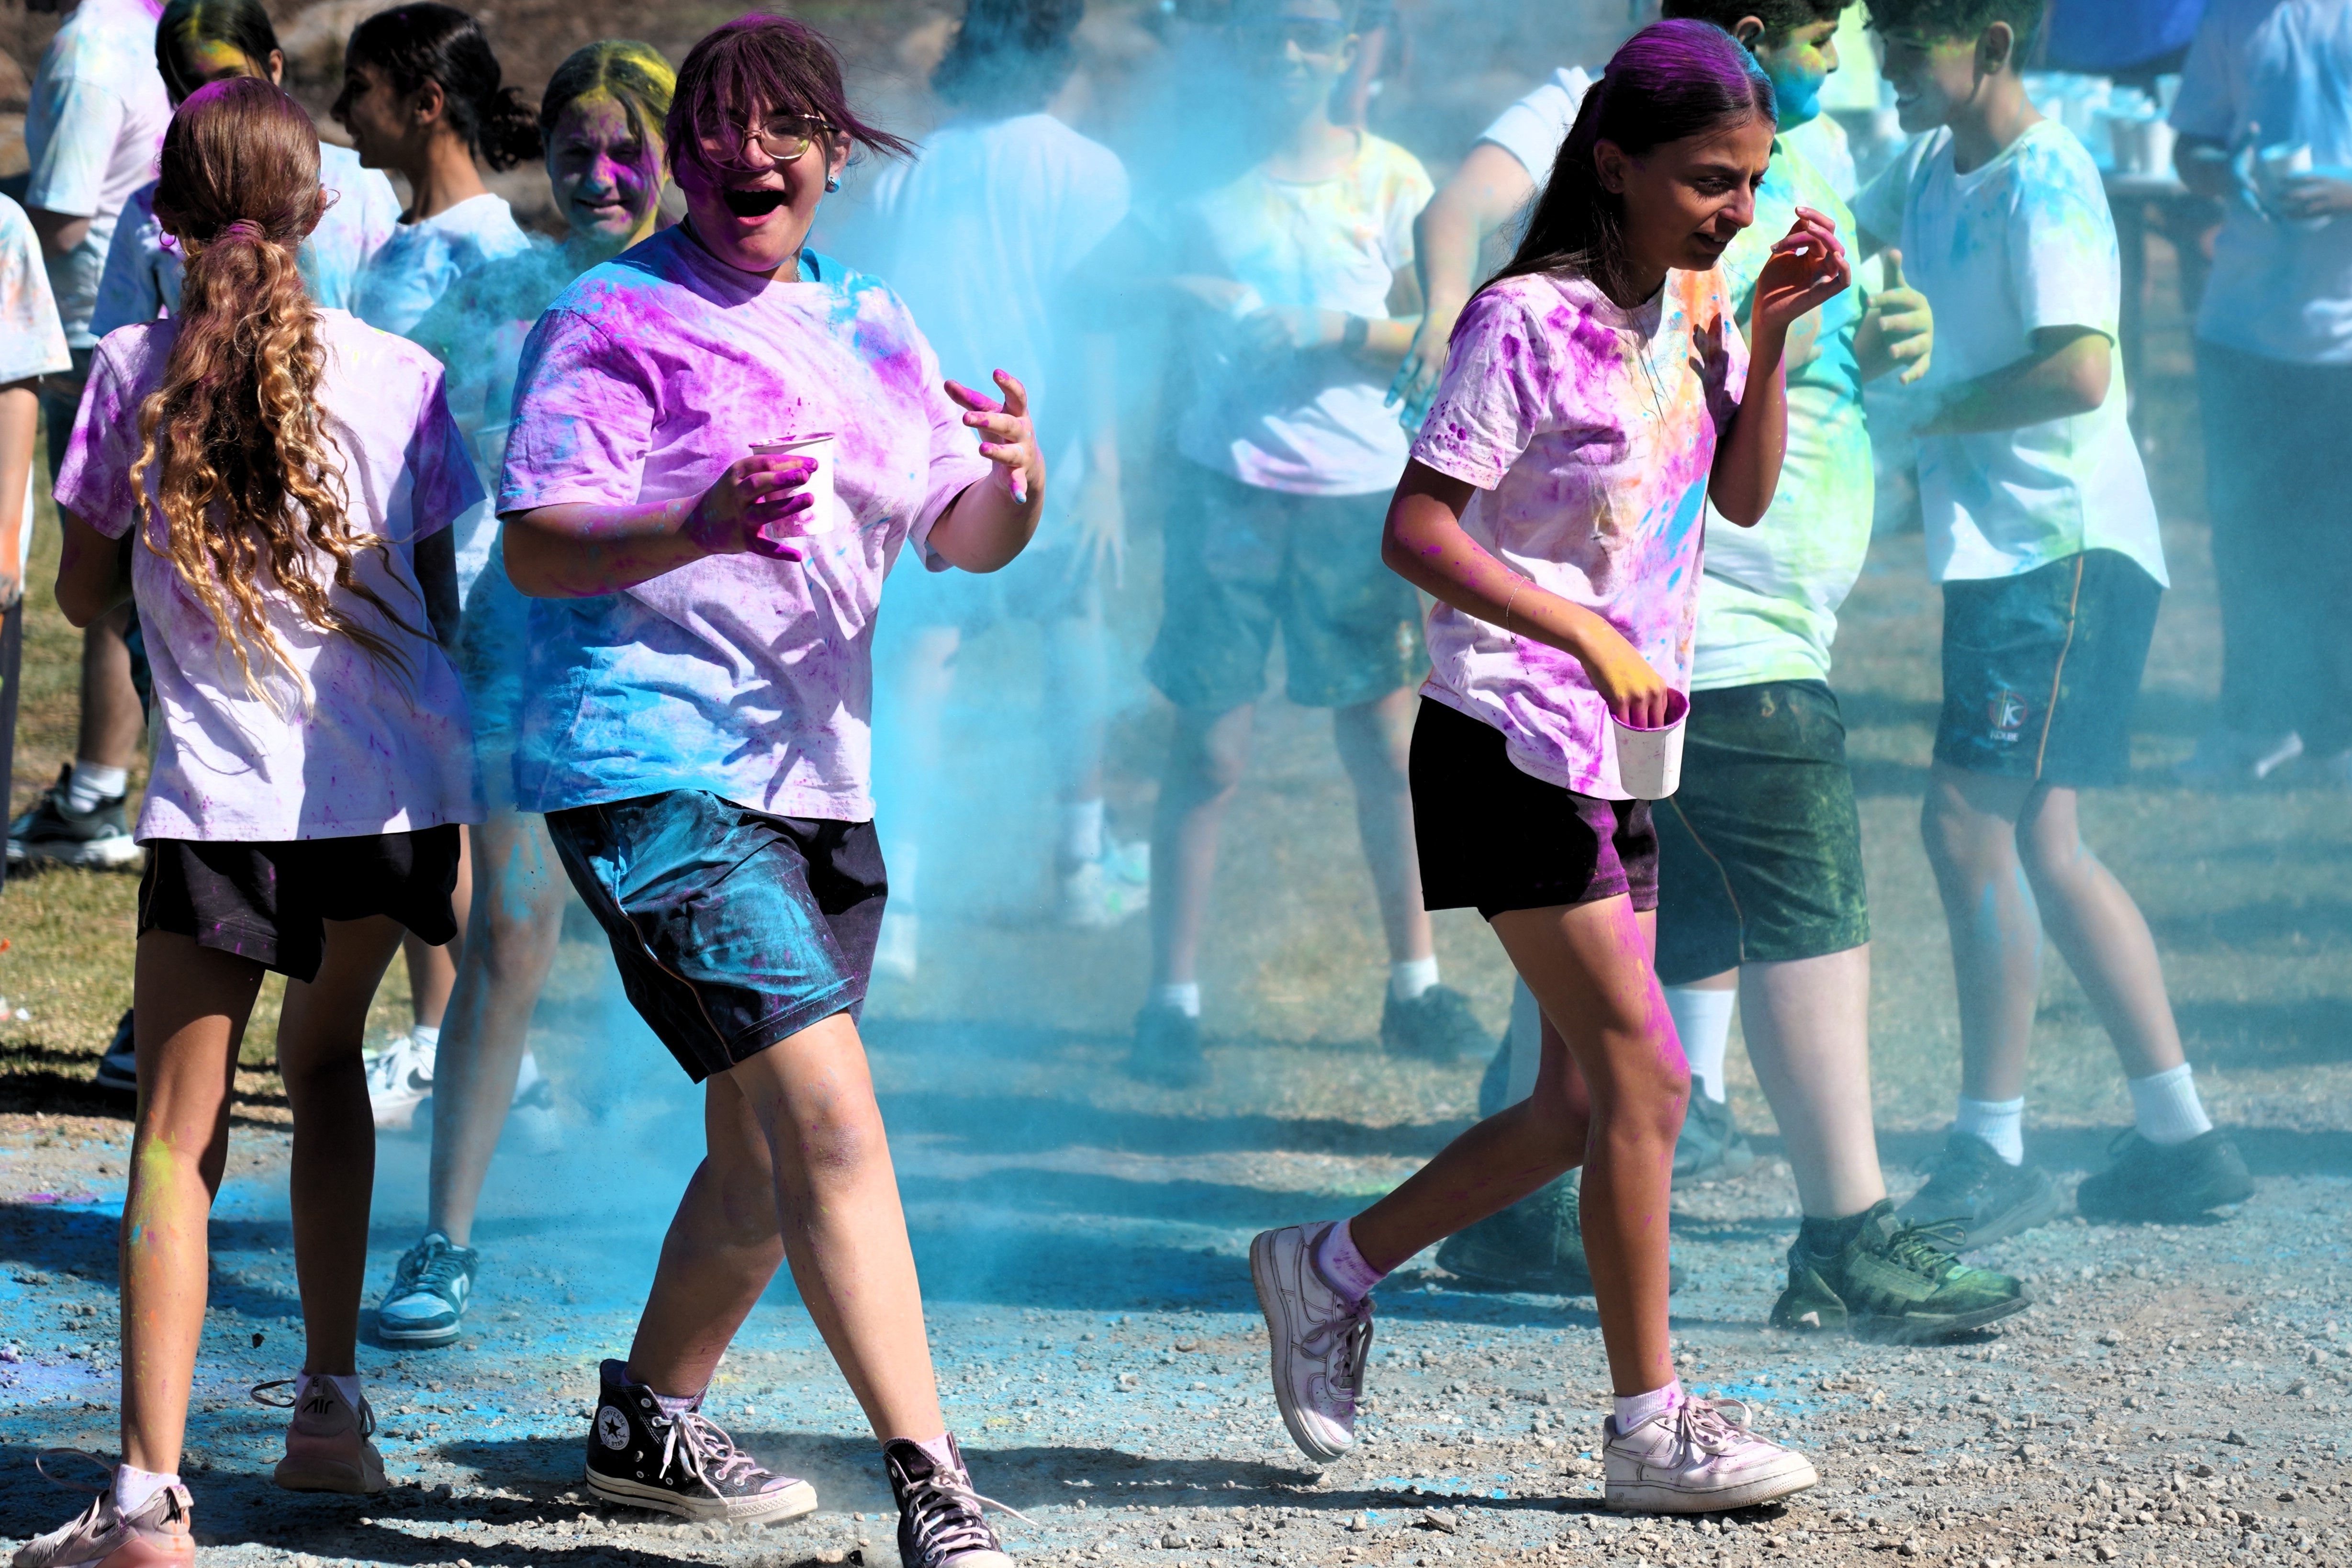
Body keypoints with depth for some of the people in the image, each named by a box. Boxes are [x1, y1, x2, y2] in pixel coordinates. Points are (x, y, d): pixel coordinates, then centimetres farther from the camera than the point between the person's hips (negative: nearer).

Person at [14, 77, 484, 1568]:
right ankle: (331, 1403, 24)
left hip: (224, 802, -3)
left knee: (179, 1139, -2)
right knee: (326, 1056, 27)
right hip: (398, 788, 3)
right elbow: (438, 605, 8)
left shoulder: (133, 372, -2)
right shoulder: (398, 376, 1)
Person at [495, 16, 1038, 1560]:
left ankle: (648, 1424, 35)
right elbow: (537, 547, -14)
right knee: (831, 1113, -18)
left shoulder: (867, 325, 15)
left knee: (766, 1160, 15)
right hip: (657, 771, -8)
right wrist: (706, 524, -30)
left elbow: (961, 540, 12)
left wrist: (1014, 488, -11)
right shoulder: (619, 320, -6)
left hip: (817, 776, 8)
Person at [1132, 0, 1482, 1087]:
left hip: (1360, 487, 1)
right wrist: (1182, 293, -16)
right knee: (1209, 747, -2)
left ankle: (1415, 986, 15)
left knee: (1386, 741, 5)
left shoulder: (1389, 179, 5)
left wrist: (1332, 329, -15)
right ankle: (1171, 997, 3)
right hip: (1230, 482, -1)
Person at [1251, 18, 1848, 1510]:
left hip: (1618, 758, 9)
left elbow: (1745, 497, 14)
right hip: (1512, 747, -9)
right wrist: (1588, 636, -27)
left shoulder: (1697, 308, 8)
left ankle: (1331, 1269, 25)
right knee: (1644, 1076, -9)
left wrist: (1770, 331, 1)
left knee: (1584, 1105, 9)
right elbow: (1416, 531, -19)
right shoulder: (1530, 324, -16)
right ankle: (1650, 1422, 0)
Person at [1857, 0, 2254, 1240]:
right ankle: (2179, 1137, 18)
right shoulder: (1930, 169, 12)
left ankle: (1992, 1154, -8)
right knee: (2038, 845, 12)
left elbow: (2080, 371, -26)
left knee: (1968, 820, -13)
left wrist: (1923, 412, -18)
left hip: (2064, 545, -10)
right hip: (1999, 549, 10)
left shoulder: (2044, 180, -15)